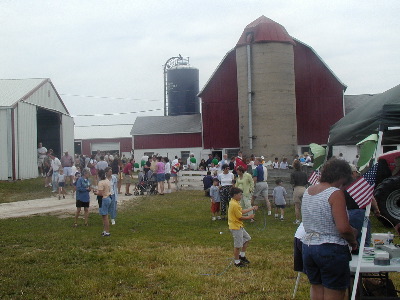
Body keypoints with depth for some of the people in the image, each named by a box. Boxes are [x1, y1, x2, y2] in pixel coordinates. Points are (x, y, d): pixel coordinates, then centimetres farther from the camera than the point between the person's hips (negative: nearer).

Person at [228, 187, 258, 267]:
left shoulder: (235, 203, 8)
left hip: (239, 226, 11)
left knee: (247, 238, 22)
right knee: (238, 245, 0)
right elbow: (240, 217, -20)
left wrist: (252, 208, 20)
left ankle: (242, 256, 30)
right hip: (236, 227, -11)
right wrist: (249, 217, -5)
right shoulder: (234, 205, -24)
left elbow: (241, 211, 18)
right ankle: (237, 262, 13)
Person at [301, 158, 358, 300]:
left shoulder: (307, 191, 7)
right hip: (331, 250, -7)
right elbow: (343, 228, -23)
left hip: (308, 246, 7)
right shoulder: (335, 194, -16)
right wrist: (353, 240, -2)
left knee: (316, 288, 20)